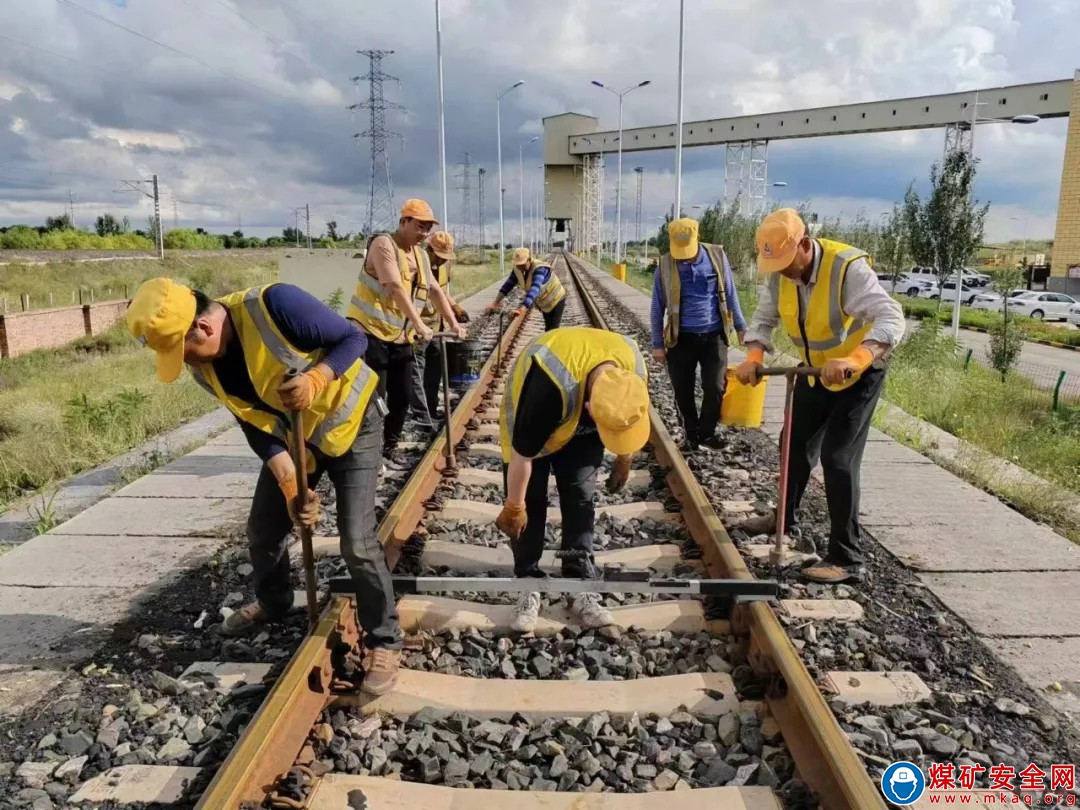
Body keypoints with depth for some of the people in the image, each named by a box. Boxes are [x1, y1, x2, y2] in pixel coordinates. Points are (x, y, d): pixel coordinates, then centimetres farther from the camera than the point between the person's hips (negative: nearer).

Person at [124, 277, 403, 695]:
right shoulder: (205, 367, -11)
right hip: (290, 437, 6)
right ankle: (272, 602, 44)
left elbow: (353, 338, -23)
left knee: (357, 542, -12)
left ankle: (384, 641, 6)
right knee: (263, 529, 14)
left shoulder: (275, 304, -32)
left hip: (349, 423, -6)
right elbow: (256, 427, -7)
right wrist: (290, 486, -17)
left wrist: (314, 379, -40)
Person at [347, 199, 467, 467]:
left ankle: (389, 449, 23)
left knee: (401, 397, 9)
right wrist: (419, 324, -32)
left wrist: (453, 323, 9)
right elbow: (395, 287, -25)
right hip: (370, 332, -8)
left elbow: (435, 290, 17)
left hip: (400, 337, 8)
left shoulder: (420, 254, 13)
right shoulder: (383, 244, -13)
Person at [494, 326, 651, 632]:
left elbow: (629, 421, -3)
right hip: (530, 423, -3)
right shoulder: (550, 385, -45)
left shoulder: (633, 368, -28)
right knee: (531, 503, -7)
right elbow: (522, 454, -31)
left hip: (582, 430, 4)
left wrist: (624, 462, 8)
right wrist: (514, 507, -19)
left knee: (580, 498, -4)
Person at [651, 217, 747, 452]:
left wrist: (741, 327, 10)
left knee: (716, 387, -3)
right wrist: (657, 344, 2)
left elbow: (730, 294, 7)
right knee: (683, 392, 6)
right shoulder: (665, 265, -5)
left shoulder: (717, 256, -3)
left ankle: (706, 432, 19)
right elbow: (658, 307, 1)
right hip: (681, 338, 0)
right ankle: (691, 435, 24)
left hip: (714, 335, 0)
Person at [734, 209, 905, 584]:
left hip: (860, 373, -7)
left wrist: (854, 358, -58)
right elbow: (764, 318, -7)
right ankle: (784, 517, 42)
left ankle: (847, 559, -4)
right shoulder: (778, 274, -13)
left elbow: (891, 318, -40)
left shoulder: (848, 267, -32)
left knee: (837, 457, -14)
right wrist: (754, 356, -28)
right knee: (796, 442, 18)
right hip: (815, 371, 7)